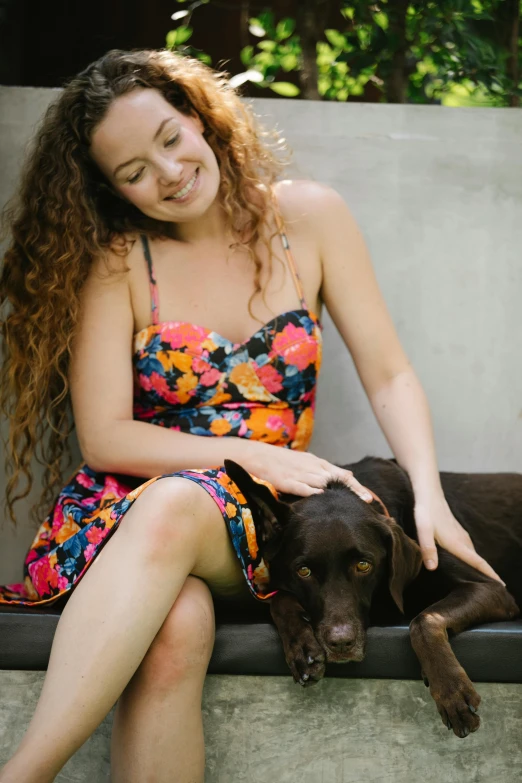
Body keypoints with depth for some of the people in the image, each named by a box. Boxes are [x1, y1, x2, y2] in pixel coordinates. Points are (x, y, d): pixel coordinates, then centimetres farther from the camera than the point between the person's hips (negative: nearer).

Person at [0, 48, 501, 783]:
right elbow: (104, 438, -7)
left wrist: (429, 494, -13)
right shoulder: (115, 261, -2)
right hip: (131, 506, -1)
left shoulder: (308, 217, 2)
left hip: (252, 525, 1)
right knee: (177, 625, -38)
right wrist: (251, 453, -18)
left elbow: (388, 375, 3)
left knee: (174, 509, -37)